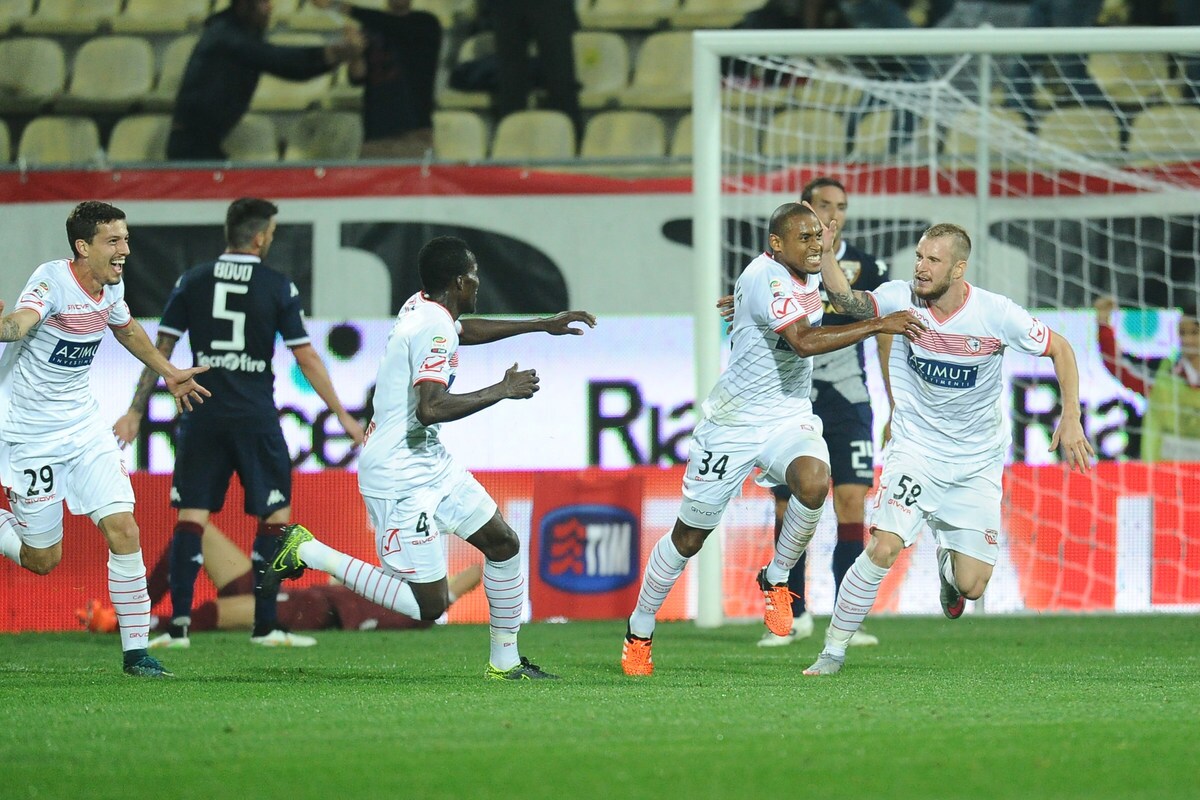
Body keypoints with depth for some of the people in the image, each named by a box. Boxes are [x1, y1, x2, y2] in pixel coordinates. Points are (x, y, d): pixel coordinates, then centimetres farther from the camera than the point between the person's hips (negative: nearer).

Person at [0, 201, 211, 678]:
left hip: (83, 425, 6)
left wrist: (168, 373, 33)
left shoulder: (111, 285, 1)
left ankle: (136, 651, -2)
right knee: (42, 559, 0)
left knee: (123, 528, -9)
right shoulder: (53, 280, -21)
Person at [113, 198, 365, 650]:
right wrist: (342, 414, 5)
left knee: (191, 516, 4)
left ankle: (178, 625, -3)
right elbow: (305, 358, -2)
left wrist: (135, 413, 11)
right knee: (275, 516, 8)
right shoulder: (277, 287, -2)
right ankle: (265, 626, 4)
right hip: (255, 417, -2)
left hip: (202, 415, 2)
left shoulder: (192, 282, 5)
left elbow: (161, 350, 5)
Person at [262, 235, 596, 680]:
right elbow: (430, 408, -35)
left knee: (503, 543, 12)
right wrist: (502, 391, -24)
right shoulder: (435, 329, -22)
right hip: (401, 480, -11)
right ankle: (307, 552, -1)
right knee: (428, 605, -7)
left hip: (431, 464, 11)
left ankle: (505, 663, 20)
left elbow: (463, 330, 32)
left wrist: (543, 325, 35)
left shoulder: (423, 307, 7)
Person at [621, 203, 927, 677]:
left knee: (813, 482, -29)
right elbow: (803, 340, -37)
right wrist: (878, 325, -39)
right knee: (689, 537, 5)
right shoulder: (764, 278, -23)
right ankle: (639, 630, 26)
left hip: (791, 417, 5)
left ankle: (776, 580, -6)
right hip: (735, 421, -5)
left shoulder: (809, 271, 3)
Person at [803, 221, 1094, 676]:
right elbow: (848, 301, -23)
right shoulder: (901, 298, -11)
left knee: (972, 585, -3)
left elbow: (1059, 349, -2)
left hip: (977, 463, 0)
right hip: (916, 448, 0)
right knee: (883, 549, -21)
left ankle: (949, 562, 36)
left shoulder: (997, 314, -14)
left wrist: (1071, 417, -10)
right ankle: (834, 651, -6)